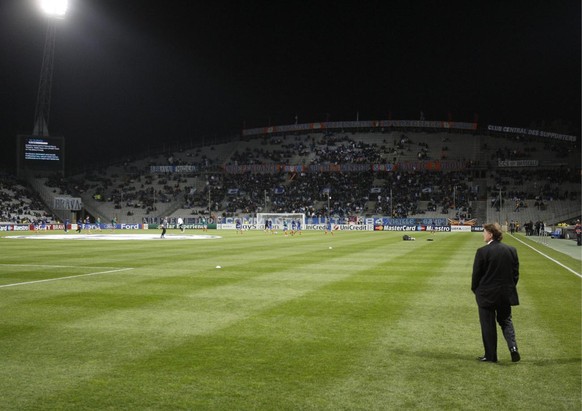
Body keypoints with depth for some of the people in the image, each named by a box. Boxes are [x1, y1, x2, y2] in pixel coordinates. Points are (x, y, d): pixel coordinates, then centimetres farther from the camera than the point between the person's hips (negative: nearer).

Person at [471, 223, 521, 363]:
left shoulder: (482, 252, -16)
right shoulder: (511, 250, 0)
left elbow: (476, 274, -10)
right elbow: (516, 272, 5)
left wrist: (475, 289, 6)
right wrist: (510, 287, 17)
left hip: (487, 294, -4)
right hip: (506, 294, 5)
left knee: (488, 325, 6)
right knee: (506, 321, 19)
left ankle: (490, 355, 13)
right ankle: (513, 347, 1)